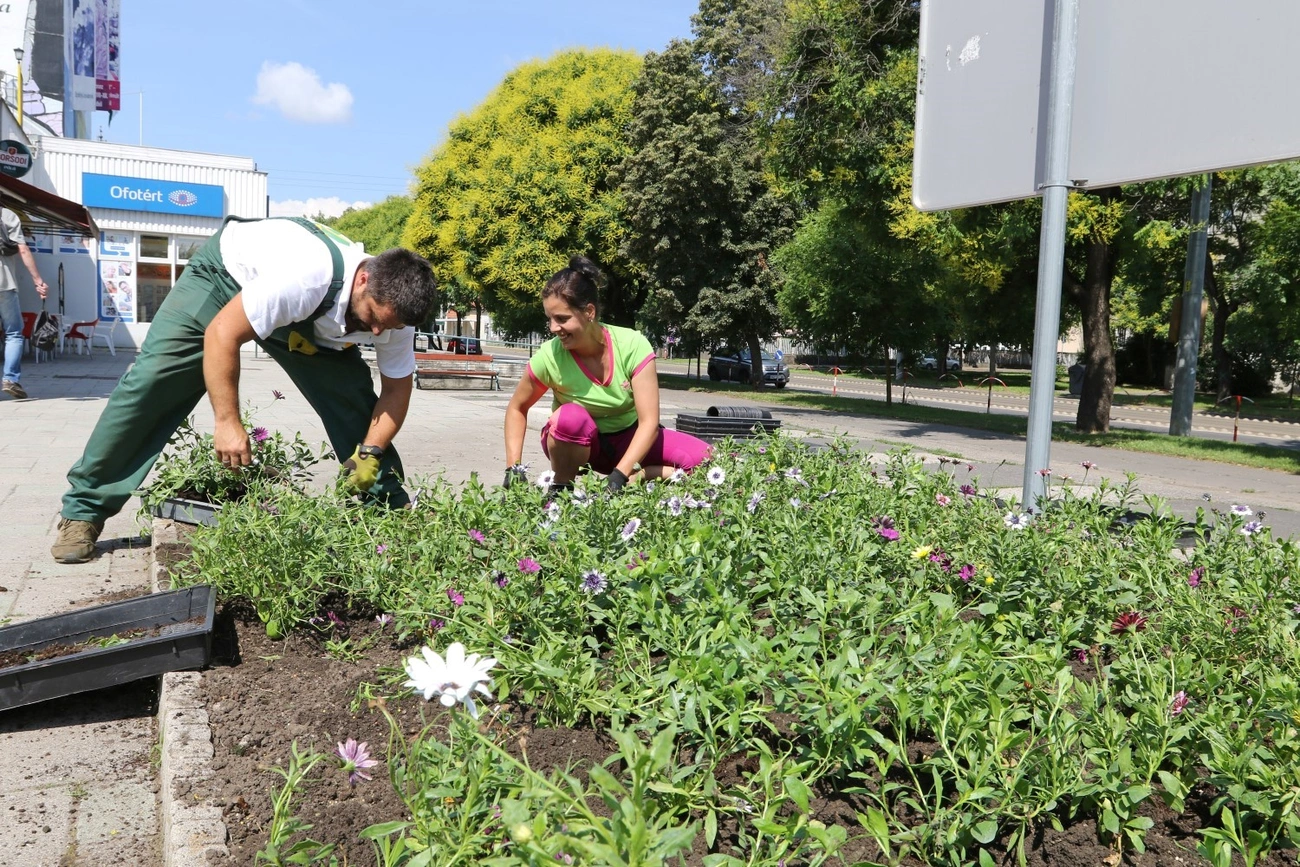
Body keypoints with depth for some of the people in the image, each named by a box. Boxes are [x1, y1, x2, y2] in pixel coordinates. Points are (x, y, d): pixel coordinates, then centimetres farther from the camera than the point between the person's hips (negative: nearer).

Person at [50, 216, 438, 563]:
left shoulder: (391, 303, -25)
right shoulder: (306, 276, -45)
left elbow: (396, 386, -12)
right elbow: (222, 334, -37)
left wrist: (370, 452, -23)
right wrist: (227, 422, -36)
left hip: (309, 323, 5)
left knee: (355, 399, -9)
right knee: (149, 382, -14)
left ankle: (391, 512, 4)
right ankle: (82, 511, -2)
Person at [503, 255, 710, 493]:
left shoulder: (632, 345, -24)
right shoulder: (549, 357, -22)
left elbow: (649, 421, -25)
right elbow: (517, 408, -4)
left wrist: (619, 476, -37)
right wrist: (513, 467, -14)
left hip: (629, 439, 1)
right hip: (580, 446, -1)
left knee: (704, 458, -22)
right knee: (570, 417, -36)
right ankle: (564, 489, -12)